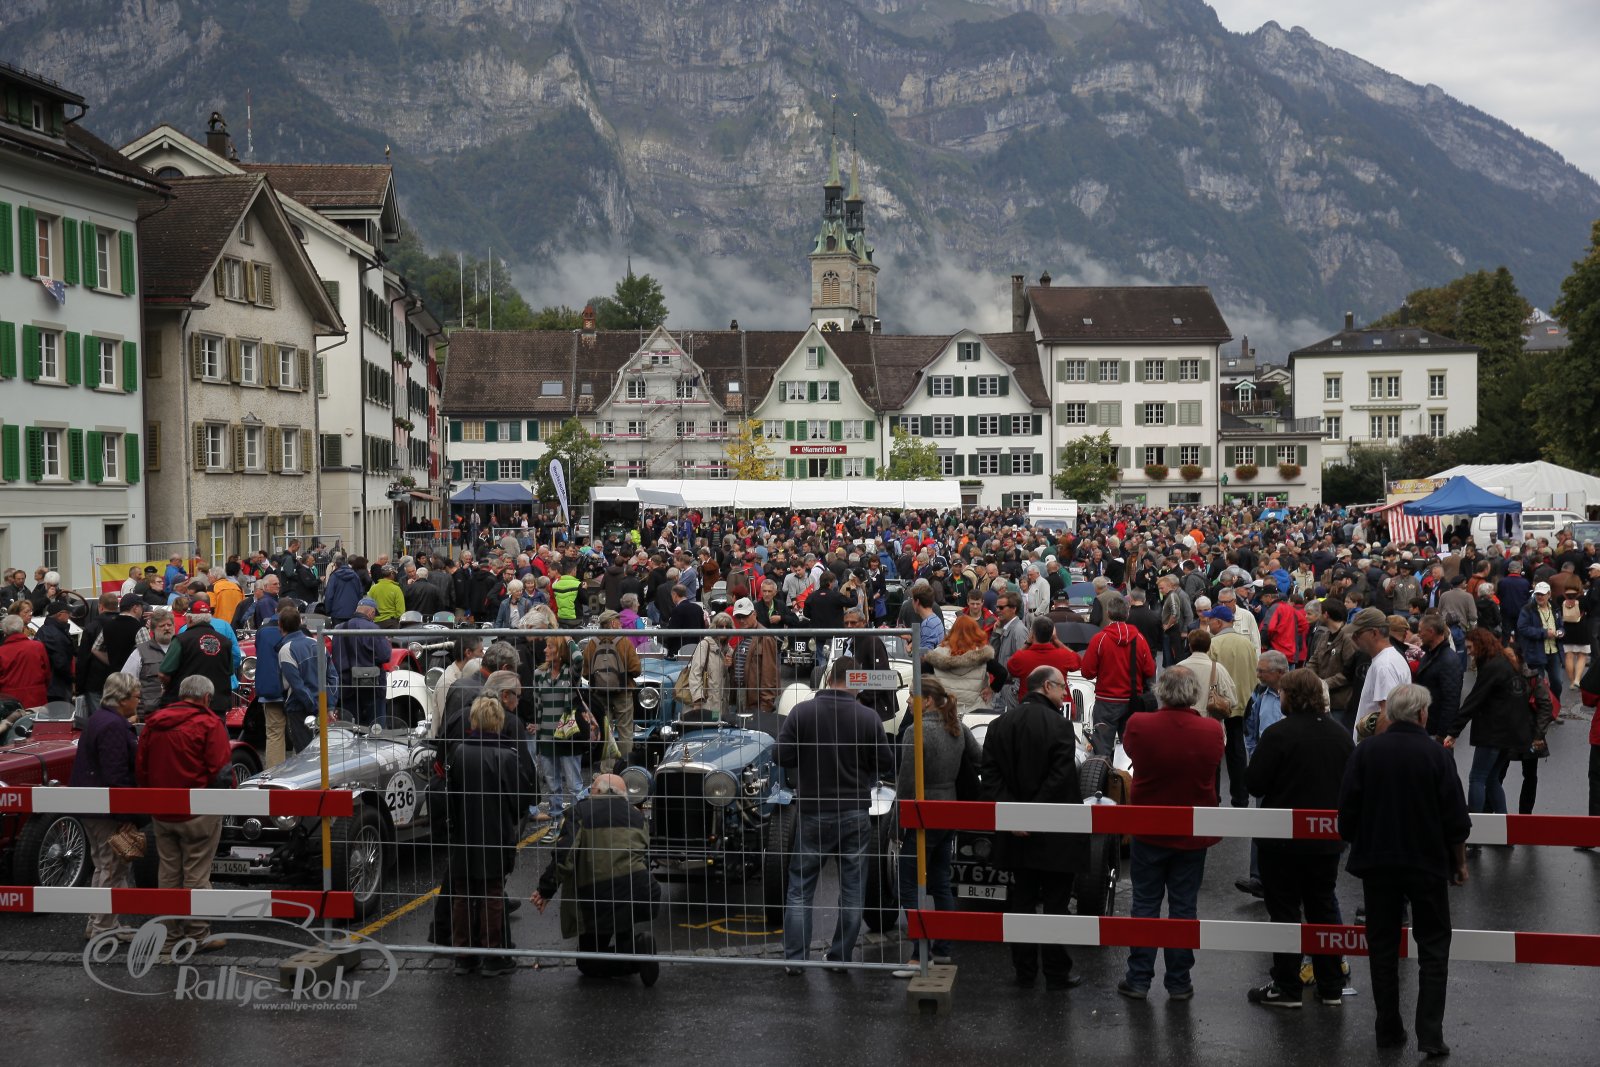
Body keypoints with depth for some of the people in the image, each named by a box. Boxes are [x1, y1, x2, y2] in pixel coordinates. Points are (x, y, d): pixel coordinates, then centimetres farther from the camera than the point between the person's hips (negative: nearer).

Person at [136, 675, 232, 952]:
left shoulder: (153, 723, 8)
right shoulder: (208, 723, -11)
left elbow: (140, 768, 10)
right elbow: (220, 769, -16)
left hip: (161, 812, 6)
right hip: (199, 812, -6)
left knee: (169, 873, 16)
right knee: (196, 874, 1)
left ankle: (170, 931, 24)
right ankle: (197, 935, 6)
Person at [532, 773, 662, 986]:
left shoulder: (581, 811, 1)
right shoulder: (637, 815, 15)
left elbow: (563, 854, -10)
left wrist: (546, 890, -4)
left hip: (597, 896, -4)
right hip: (640, 893, 4)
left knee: (589, 965, 11)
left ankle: (633, 950, -15)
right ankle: (637, 943, 3)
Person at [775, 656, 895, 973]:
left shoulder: (801, 712, -9)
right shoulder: (868, 717, -8)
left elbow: (780, 756, -9)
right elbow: (886, 764, -3)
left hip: (813, 813, 0)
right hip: (855, 815, 0)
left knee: (799, 888, 9)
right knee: (852, 889, 11)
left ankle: (794, 958, 7)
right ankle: (840, 957, 14)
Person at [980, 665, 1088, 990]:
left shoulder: (999, 725, 4)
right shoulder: (1059, 725, -13)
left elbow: (990, 777, -2)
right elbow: (1060, 780, -20)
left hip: (1017, 833, 5)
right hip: (1054, 835, -5)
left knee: (1021, 901, 13)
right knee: (1055, 903, 5)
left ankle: (1024, 970, 19)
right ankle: (1056, 973, 10)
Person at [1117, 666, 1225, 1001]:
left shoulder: (1139, 726, -18)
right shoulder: (1211, 730, -13)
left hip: (1149, 831, -1)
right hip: (1193, 834, 1)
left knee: (1144, 904, 10)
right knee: (1184, 907, 10)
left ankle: (1138, 979, 13)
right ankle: (1179, 982, 15)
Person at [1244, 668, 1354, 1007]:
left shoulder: (1278, 734, -18)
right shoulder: (1341, 735, 1)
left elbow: (1255, 784, -16)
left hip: (1282, 838, -5)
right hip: (1327, 838, 5)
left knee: (1284, 910, 4)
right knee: (1324, 907, 16)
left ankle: (1287, 988, 9)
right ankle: (1331, 986, 22)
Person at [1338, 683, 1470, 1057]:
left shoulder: (1365, 752, -5)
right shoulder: (1436, 755, -10)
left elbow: (1347, 812, -2)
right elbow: (1456, 819, -6)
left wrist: (1357, 845, 14)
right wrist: (1459, 863, 7)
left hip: (1377, 862, 2)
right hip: (1427, 863, -2)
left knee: (1382, 946, 11)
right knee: (1433, 948, 7)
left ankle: (1388, 1030, 16)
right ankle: (1430, 1034, 0)